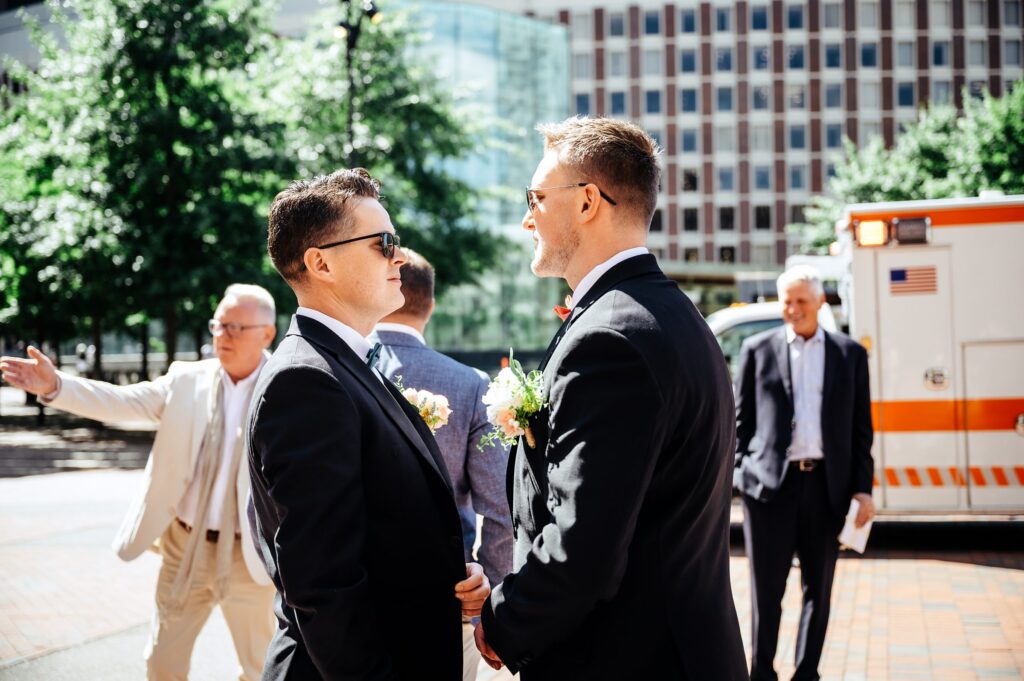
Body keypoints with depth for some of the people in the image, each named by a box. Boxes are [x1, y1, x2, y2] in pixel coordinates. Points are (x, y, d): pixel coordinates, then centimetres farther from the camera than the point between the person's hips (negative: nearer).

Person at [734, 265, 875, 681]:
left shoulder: (850, 355, 8)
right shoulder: (757, 350, 5)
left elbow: (861, 428, 8)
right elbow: (741, 420, 6)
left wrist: (863, 488, 1)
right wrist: (740, 474, -1)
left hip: (826, 485, 2)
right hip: (769, 484, -2)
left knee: (818, 588, 10)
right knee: (767, 590, 4)